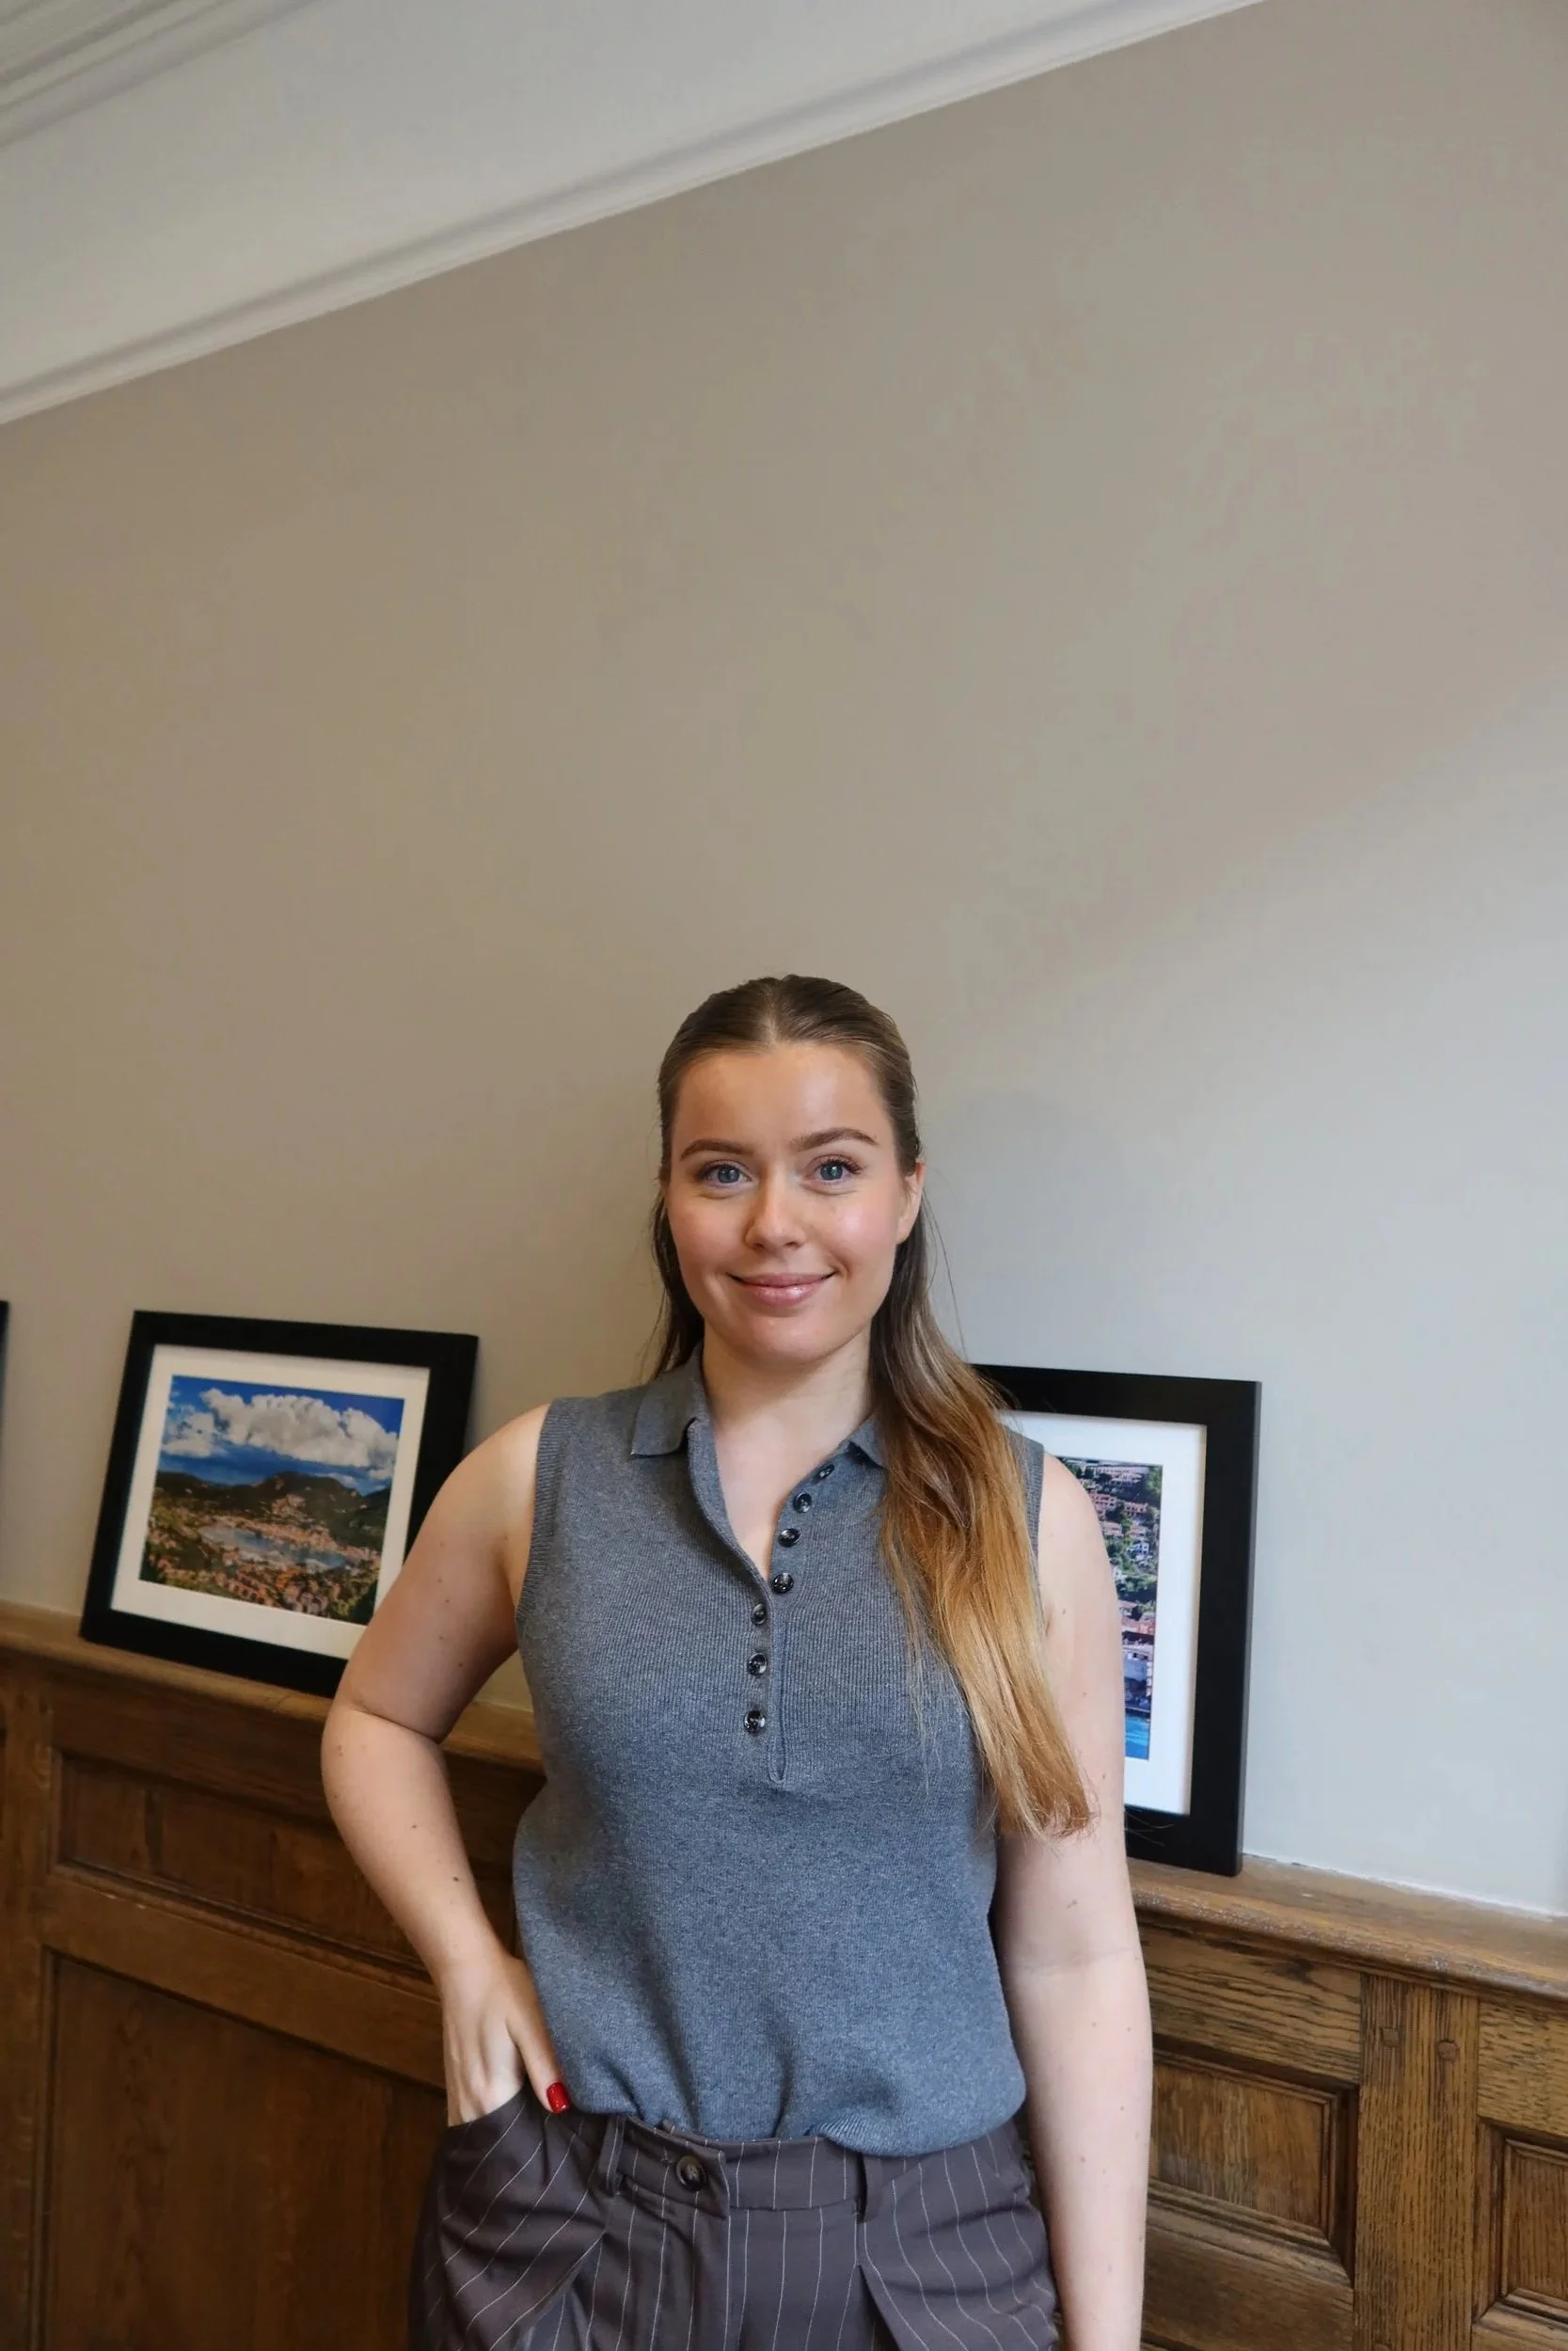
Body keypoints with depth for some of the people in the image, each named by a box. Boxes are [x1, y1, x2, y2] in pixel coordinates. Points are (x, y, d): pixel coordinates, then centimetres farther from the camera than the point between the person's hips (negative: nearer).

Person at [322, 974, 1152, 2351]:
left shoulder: (1030, 1518, -8)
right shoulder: (538, 1478, -5)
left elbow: (1076, 1960, -5)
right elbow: (378, 1721, 12)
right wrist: (466, 1956, -2)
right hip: (570, 2216, 1)